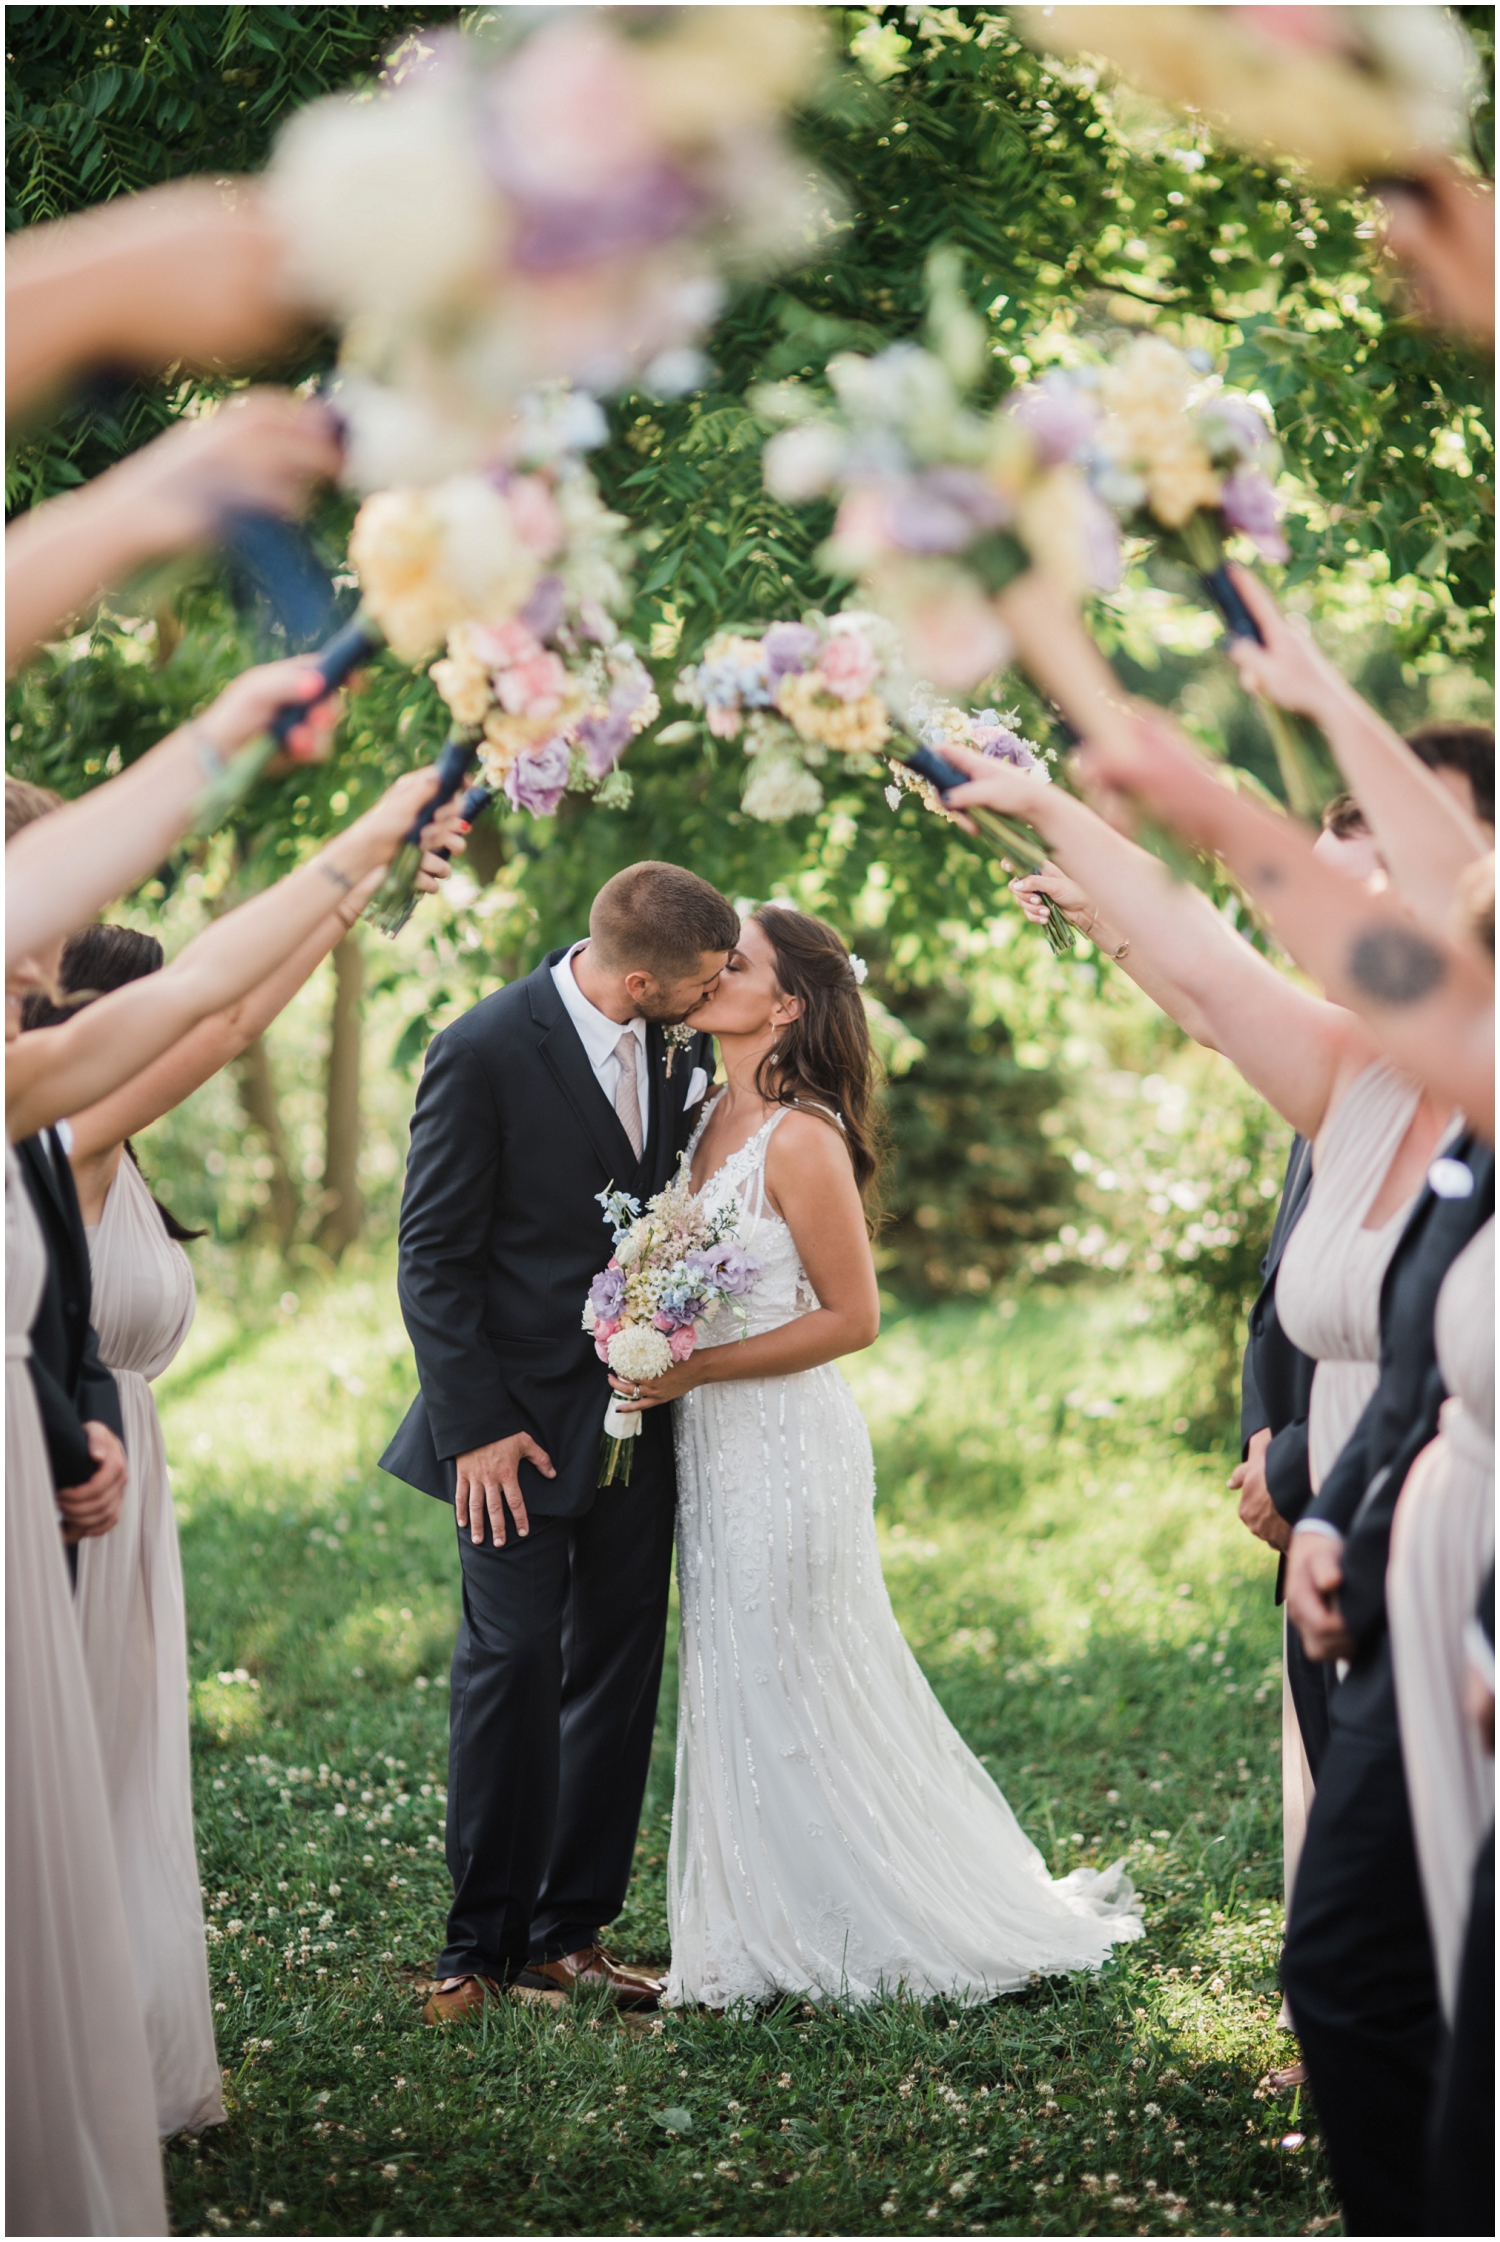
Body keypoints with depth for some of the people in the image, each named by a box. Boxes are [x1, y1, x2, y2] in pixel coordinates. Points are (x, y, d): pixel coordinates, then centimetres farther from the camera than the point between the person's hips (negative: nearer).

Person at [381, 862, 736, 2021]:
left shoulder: (680, 1039, 1)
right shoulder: (482, 1052, -16)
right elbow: (435, 1255, -12)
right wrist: (477, 1427, -15)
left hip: (640, 1409, 6)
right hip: (523, 1421, -6)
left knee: (619, 1670, 9)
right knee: (514, 1663, -4)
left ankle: (571, 1931, 18)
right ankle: (485, 1941, 8)